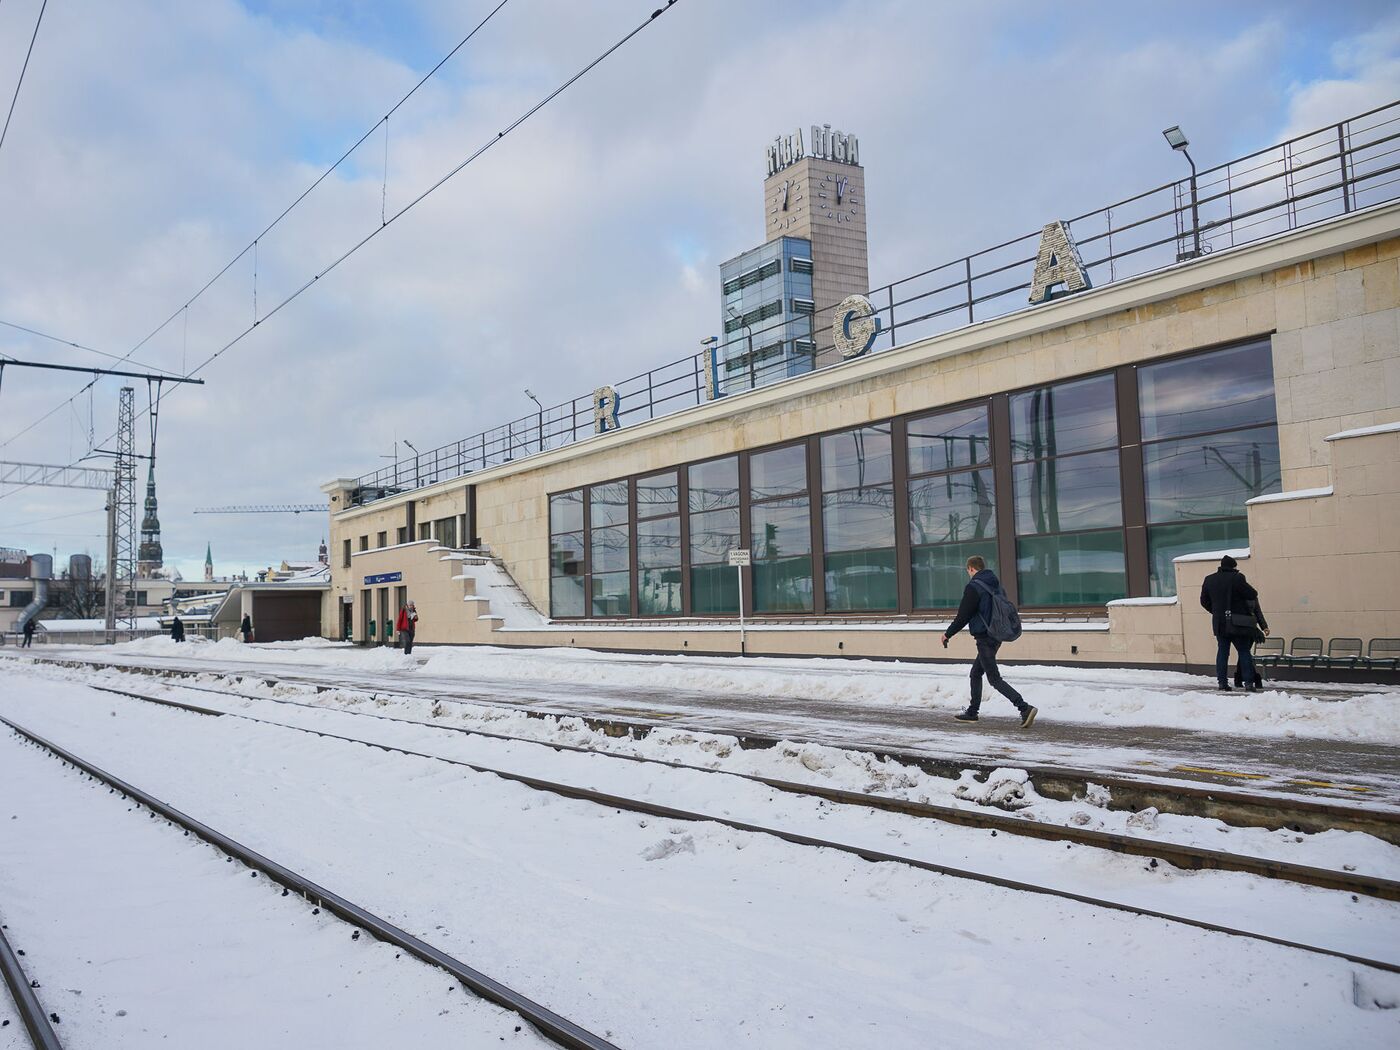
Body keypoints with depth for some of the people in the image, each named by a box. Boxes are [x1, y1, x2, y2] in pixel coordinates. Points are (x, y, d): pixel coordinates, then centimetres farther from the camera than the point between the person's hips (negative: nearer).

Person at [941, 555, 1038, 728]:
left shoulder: (973, 587, -15)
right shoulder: (996, 584, 11)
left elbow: (963, 616, -15)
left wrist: (948, 634, -3)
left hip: (984, 638, -9)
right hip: (996, 637, 9)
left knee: (994, 679, -7)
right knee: (975, 673, 20)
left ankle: (1025, 708, -19)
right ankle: (972, 712, 27)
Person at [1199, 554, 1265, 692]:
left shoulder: (1209, 580, 6)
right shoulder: (1236, 578, -12)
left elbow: (1204, 601, 12)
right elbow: (1252, 595, -11)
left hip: (1219, 623, 4)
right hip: (1237, 623, -4)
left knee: (1222, 651, 9)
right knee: (1244, 652, 2)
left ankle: (1221, 682, 6)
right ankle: (1248, 682, -2)